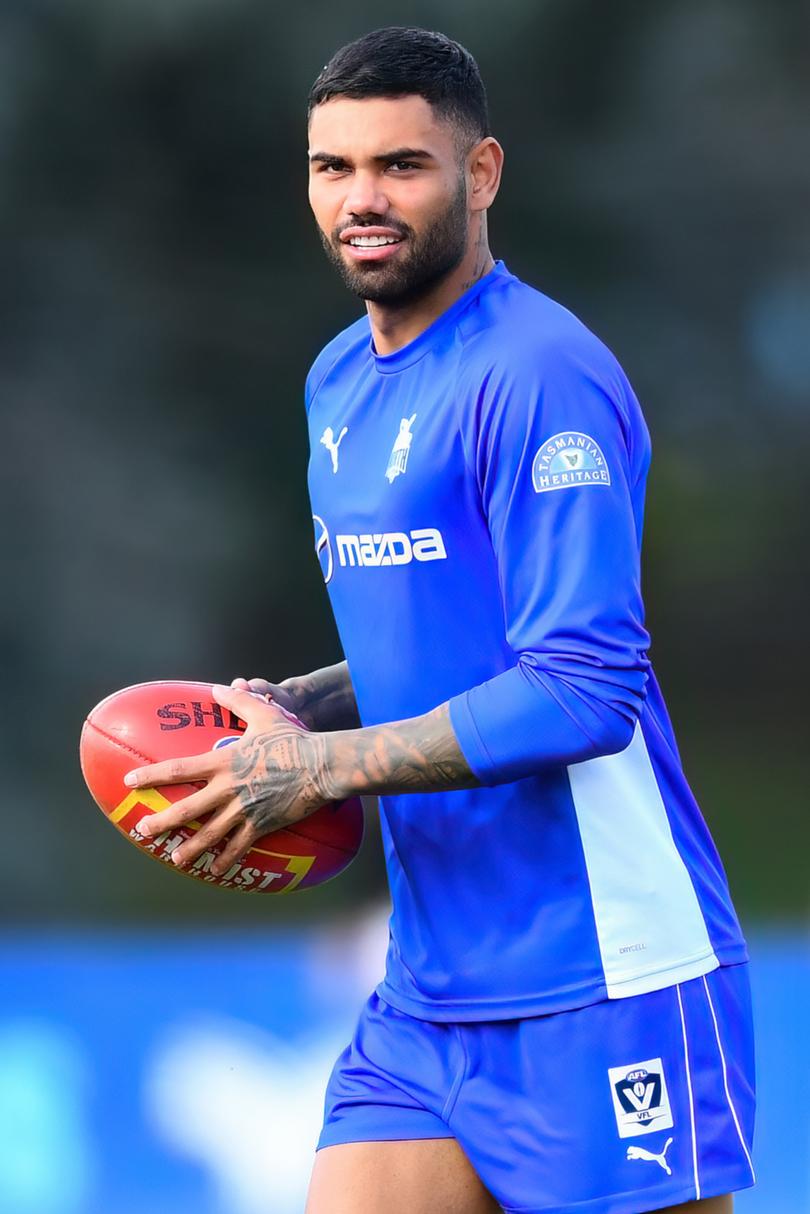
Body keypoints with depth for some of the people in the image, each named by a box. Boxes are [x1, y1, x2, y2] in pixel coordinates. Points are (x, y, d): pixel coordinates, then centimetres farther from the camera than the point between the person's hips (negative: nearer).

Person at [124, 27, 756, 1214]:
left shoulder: (537, 377, -14)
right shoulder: (338, 381, 14)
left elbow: (586, 689, -20)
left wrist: (320, 767, -16)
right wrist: (291, 711, 5)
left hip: (600, 992, -8)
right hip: (429, 992, 8)